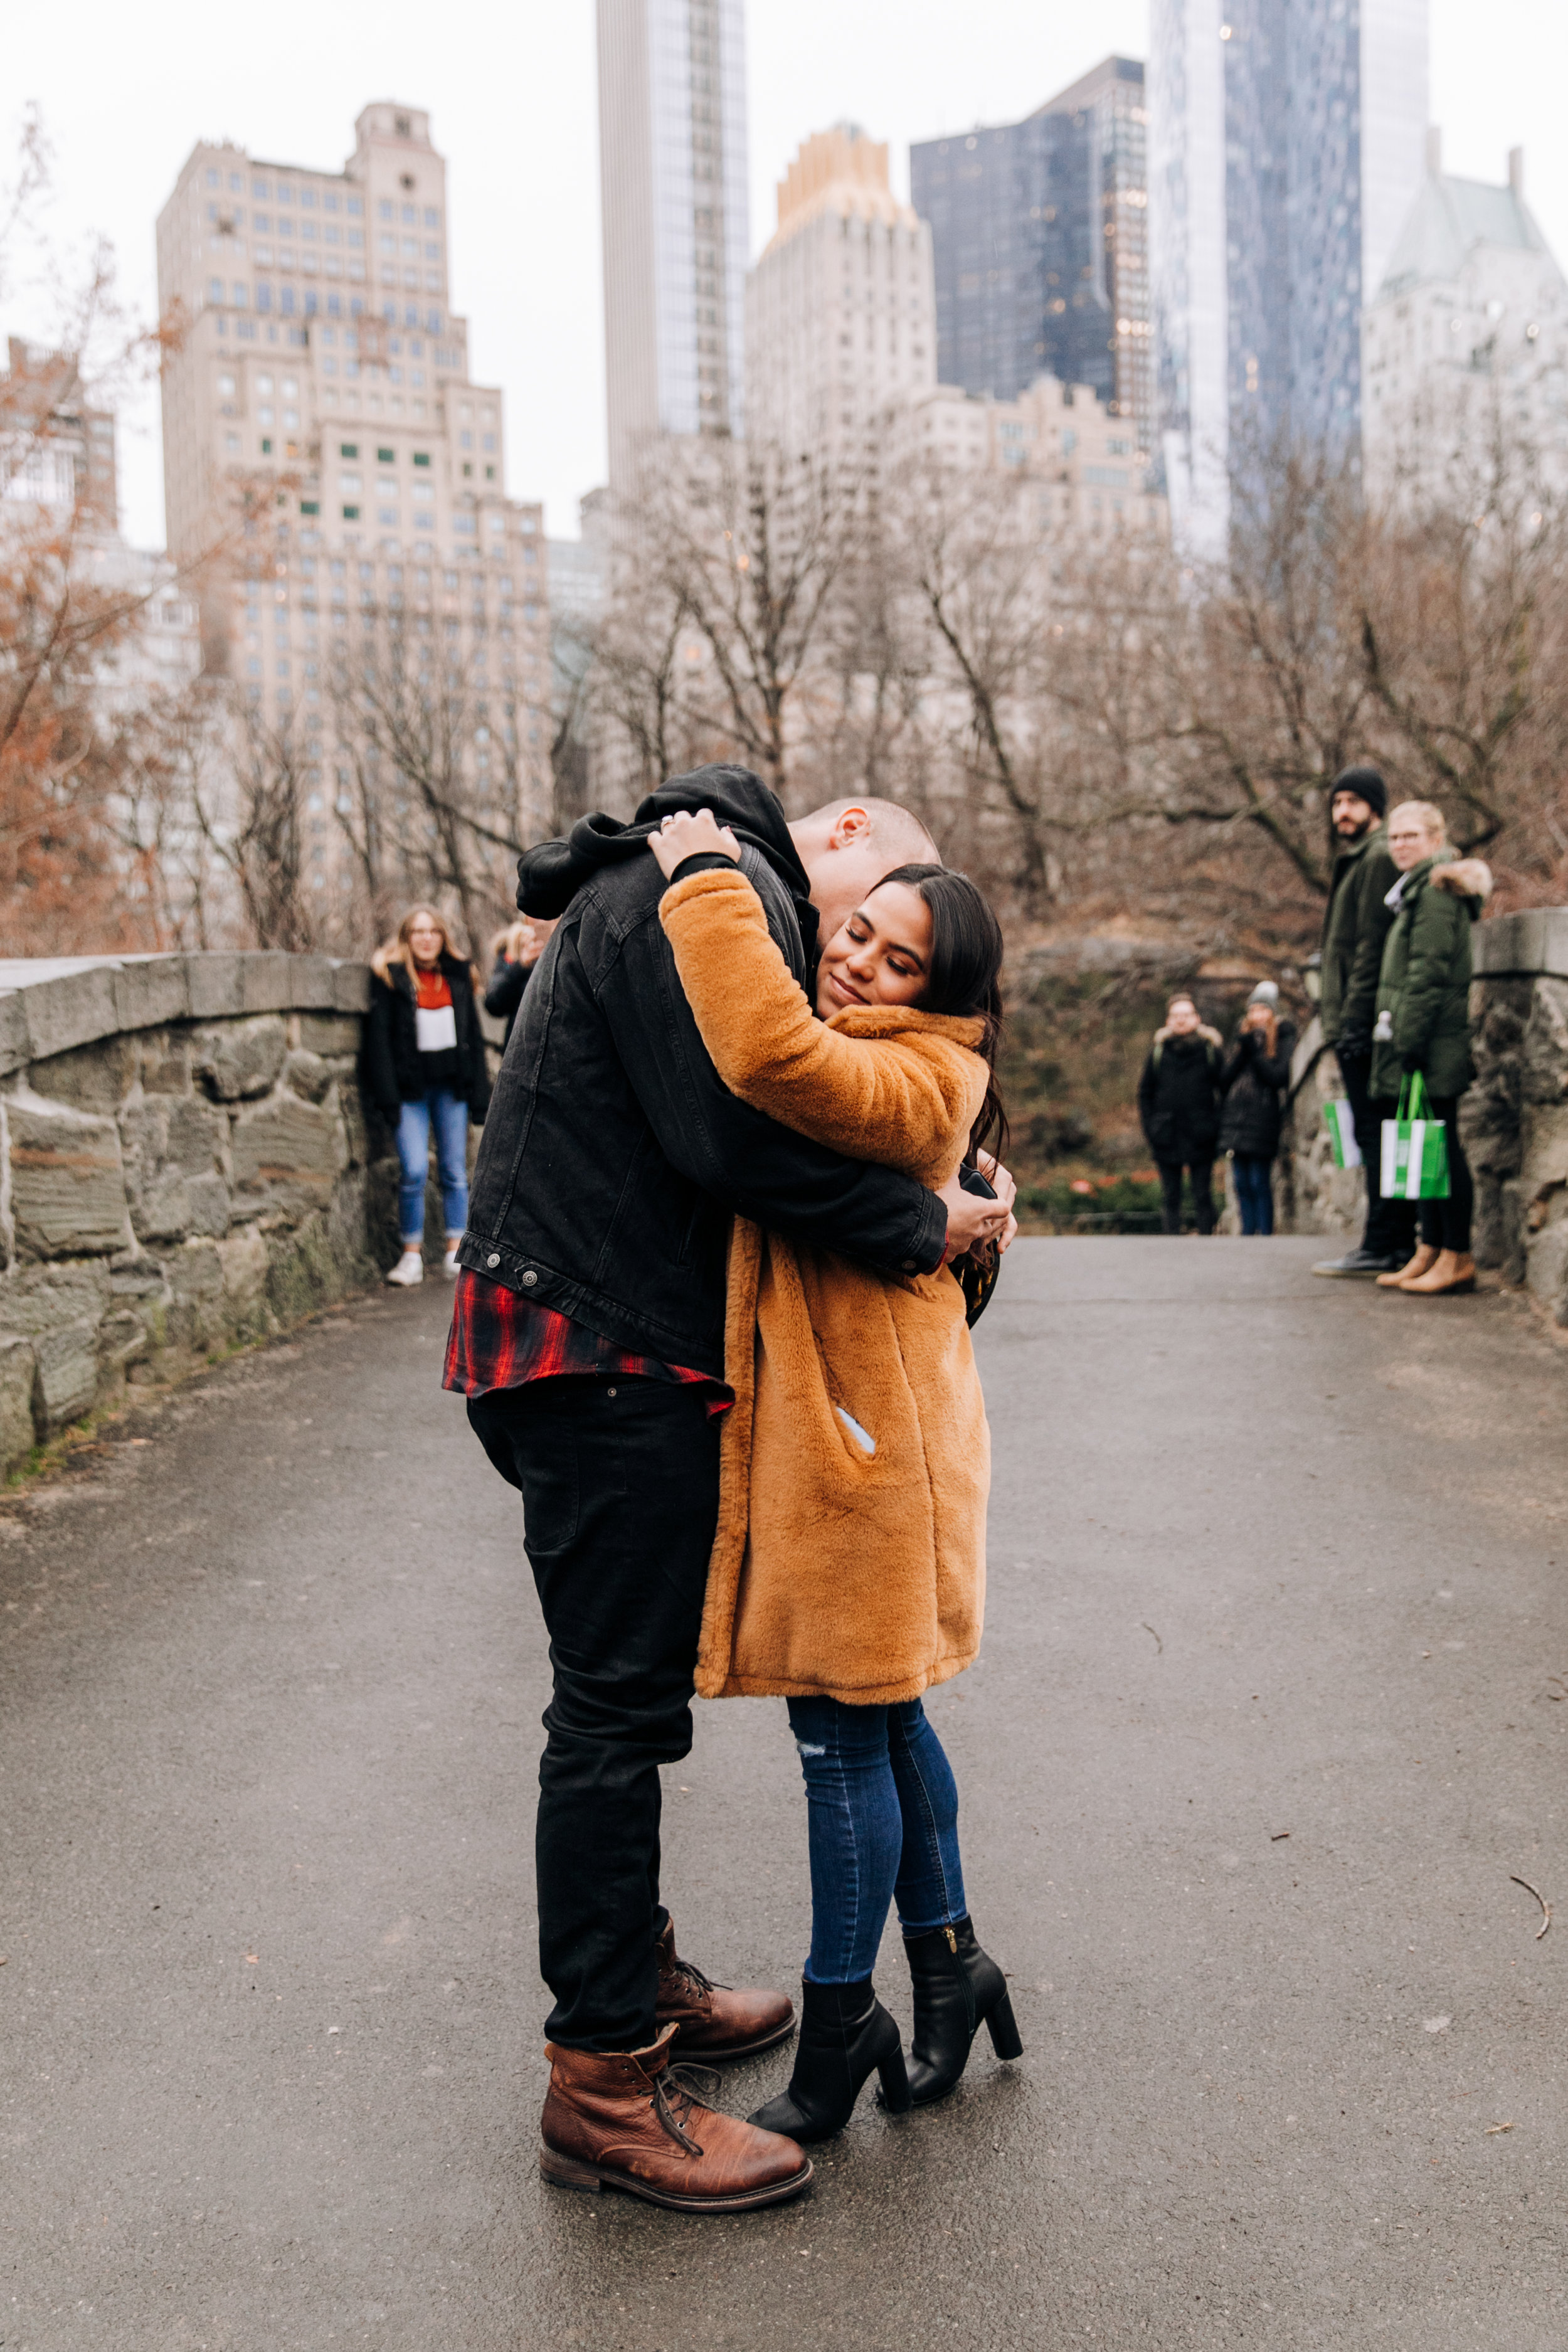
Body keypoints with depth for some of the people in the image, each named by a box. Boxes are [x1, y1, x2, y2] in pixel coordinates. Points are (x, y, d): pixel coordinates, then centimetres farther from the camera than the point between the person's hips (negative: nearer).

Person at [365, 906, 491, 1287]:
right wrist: (386, 1095, -12)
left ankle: (456, 1252, 12)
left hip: (451, 1084, 4)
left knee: (455, 1170, 5)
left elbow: (473, 1035, 12)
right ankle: (411, 1256, -3)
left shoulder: (458, 975, 11)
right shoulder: (389, 976, -1)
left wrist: (479, 1092, 7)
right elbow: (379, 1036, -5)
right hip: (410, 1087, -4)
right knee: (414, 1170, -13)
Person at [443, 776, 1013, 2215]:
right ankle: (605, 2082, 7)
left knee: (624, 1691, 19)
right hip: (608, 1354, -11)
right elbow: (740, 1137, -24)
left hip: (609, 1352, 11)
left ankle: (634, 1973, 35)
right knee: (618, 1705, -4)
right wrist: (921, 1226, -13)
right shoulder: (725, 884, -11)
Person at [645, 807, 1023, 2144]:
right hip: (811, 1422, 9)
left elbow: (772, 1053, -37)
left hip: (863, 1436, -9)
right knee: (881, 1719, 19)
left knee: (846, 1734, 3)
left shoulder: (919, 1080, -18)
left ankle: (840, 2028, 21)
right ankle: (950, 1964, 36)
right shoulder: (855, 1058, 12)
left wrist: (706, 882, -26)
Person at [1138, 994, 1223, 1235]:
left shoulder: (1211, 1048, 1)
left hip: (1201, 1137, -1)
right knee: (1170, 1197, 5)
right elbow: (1145, 1091, 11)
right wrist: (1150, 1126, 3)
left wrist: (1217, 1125, -3)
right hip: (1167, 1138, 2)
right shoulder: (1159, 1050, 5)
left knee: (1203, 1197, 3)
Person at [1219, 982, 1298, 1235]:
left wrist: (1255, 1051, -10)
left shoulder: (1284, 1041, 2)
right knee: (1242, 1183, 5)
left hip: (1262, 1120, -5)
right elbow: (1224, 1080, 9)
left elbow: (1279, 1077, -10)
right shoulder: (1241, 1038, 17)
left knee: (1260, 1183, -7)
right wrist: (1242, 1052, -4)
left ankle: (1265, 1235, -4)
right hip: (1236, 1118, 5)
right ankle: (1247, 1233, 9)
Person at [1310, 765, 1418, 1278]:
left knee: (1375, 1135, -8)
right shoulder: (1354, 860, 22)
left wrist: (1353, 1018, -21)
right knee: (1379, 1136, 10)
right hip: (1354, 1024, 10)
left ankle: (1382, 1248, -6)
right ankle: (1397, 1243, 15)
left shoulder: (1380, 857, -9)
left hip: (1364, 1024, -10)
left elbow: (1372, 946, -17)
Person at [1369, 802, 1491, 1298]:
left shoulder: (1436, 891, -11)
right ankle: (1430, 1250, 15)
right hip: (1413, 1047, 10)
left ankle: (1457, 1257, -2)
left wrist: (1410, 1041, -20)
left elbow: (1429, 974, -18)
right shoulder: (1416, 890, 20)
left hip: (1432, 1047, -10)